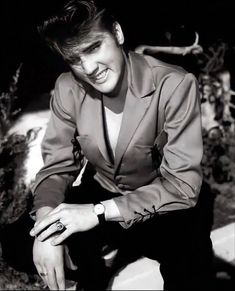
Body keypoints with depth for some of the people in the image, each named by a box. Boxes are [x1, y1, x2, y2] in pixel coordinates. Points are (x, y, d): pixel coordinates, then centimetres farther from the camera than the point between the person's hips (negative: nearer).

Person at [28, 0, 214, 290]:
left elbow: (182, 184, -25)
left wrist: (100, 212, -33)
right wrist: (46, 222, -29)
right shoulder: (68, 87, -12)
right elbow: (58, 164, -7)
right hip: (99, 191, 4)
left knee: (191, 265, -33)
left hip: (161, 202, -3)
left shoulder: (175, 85, -26)